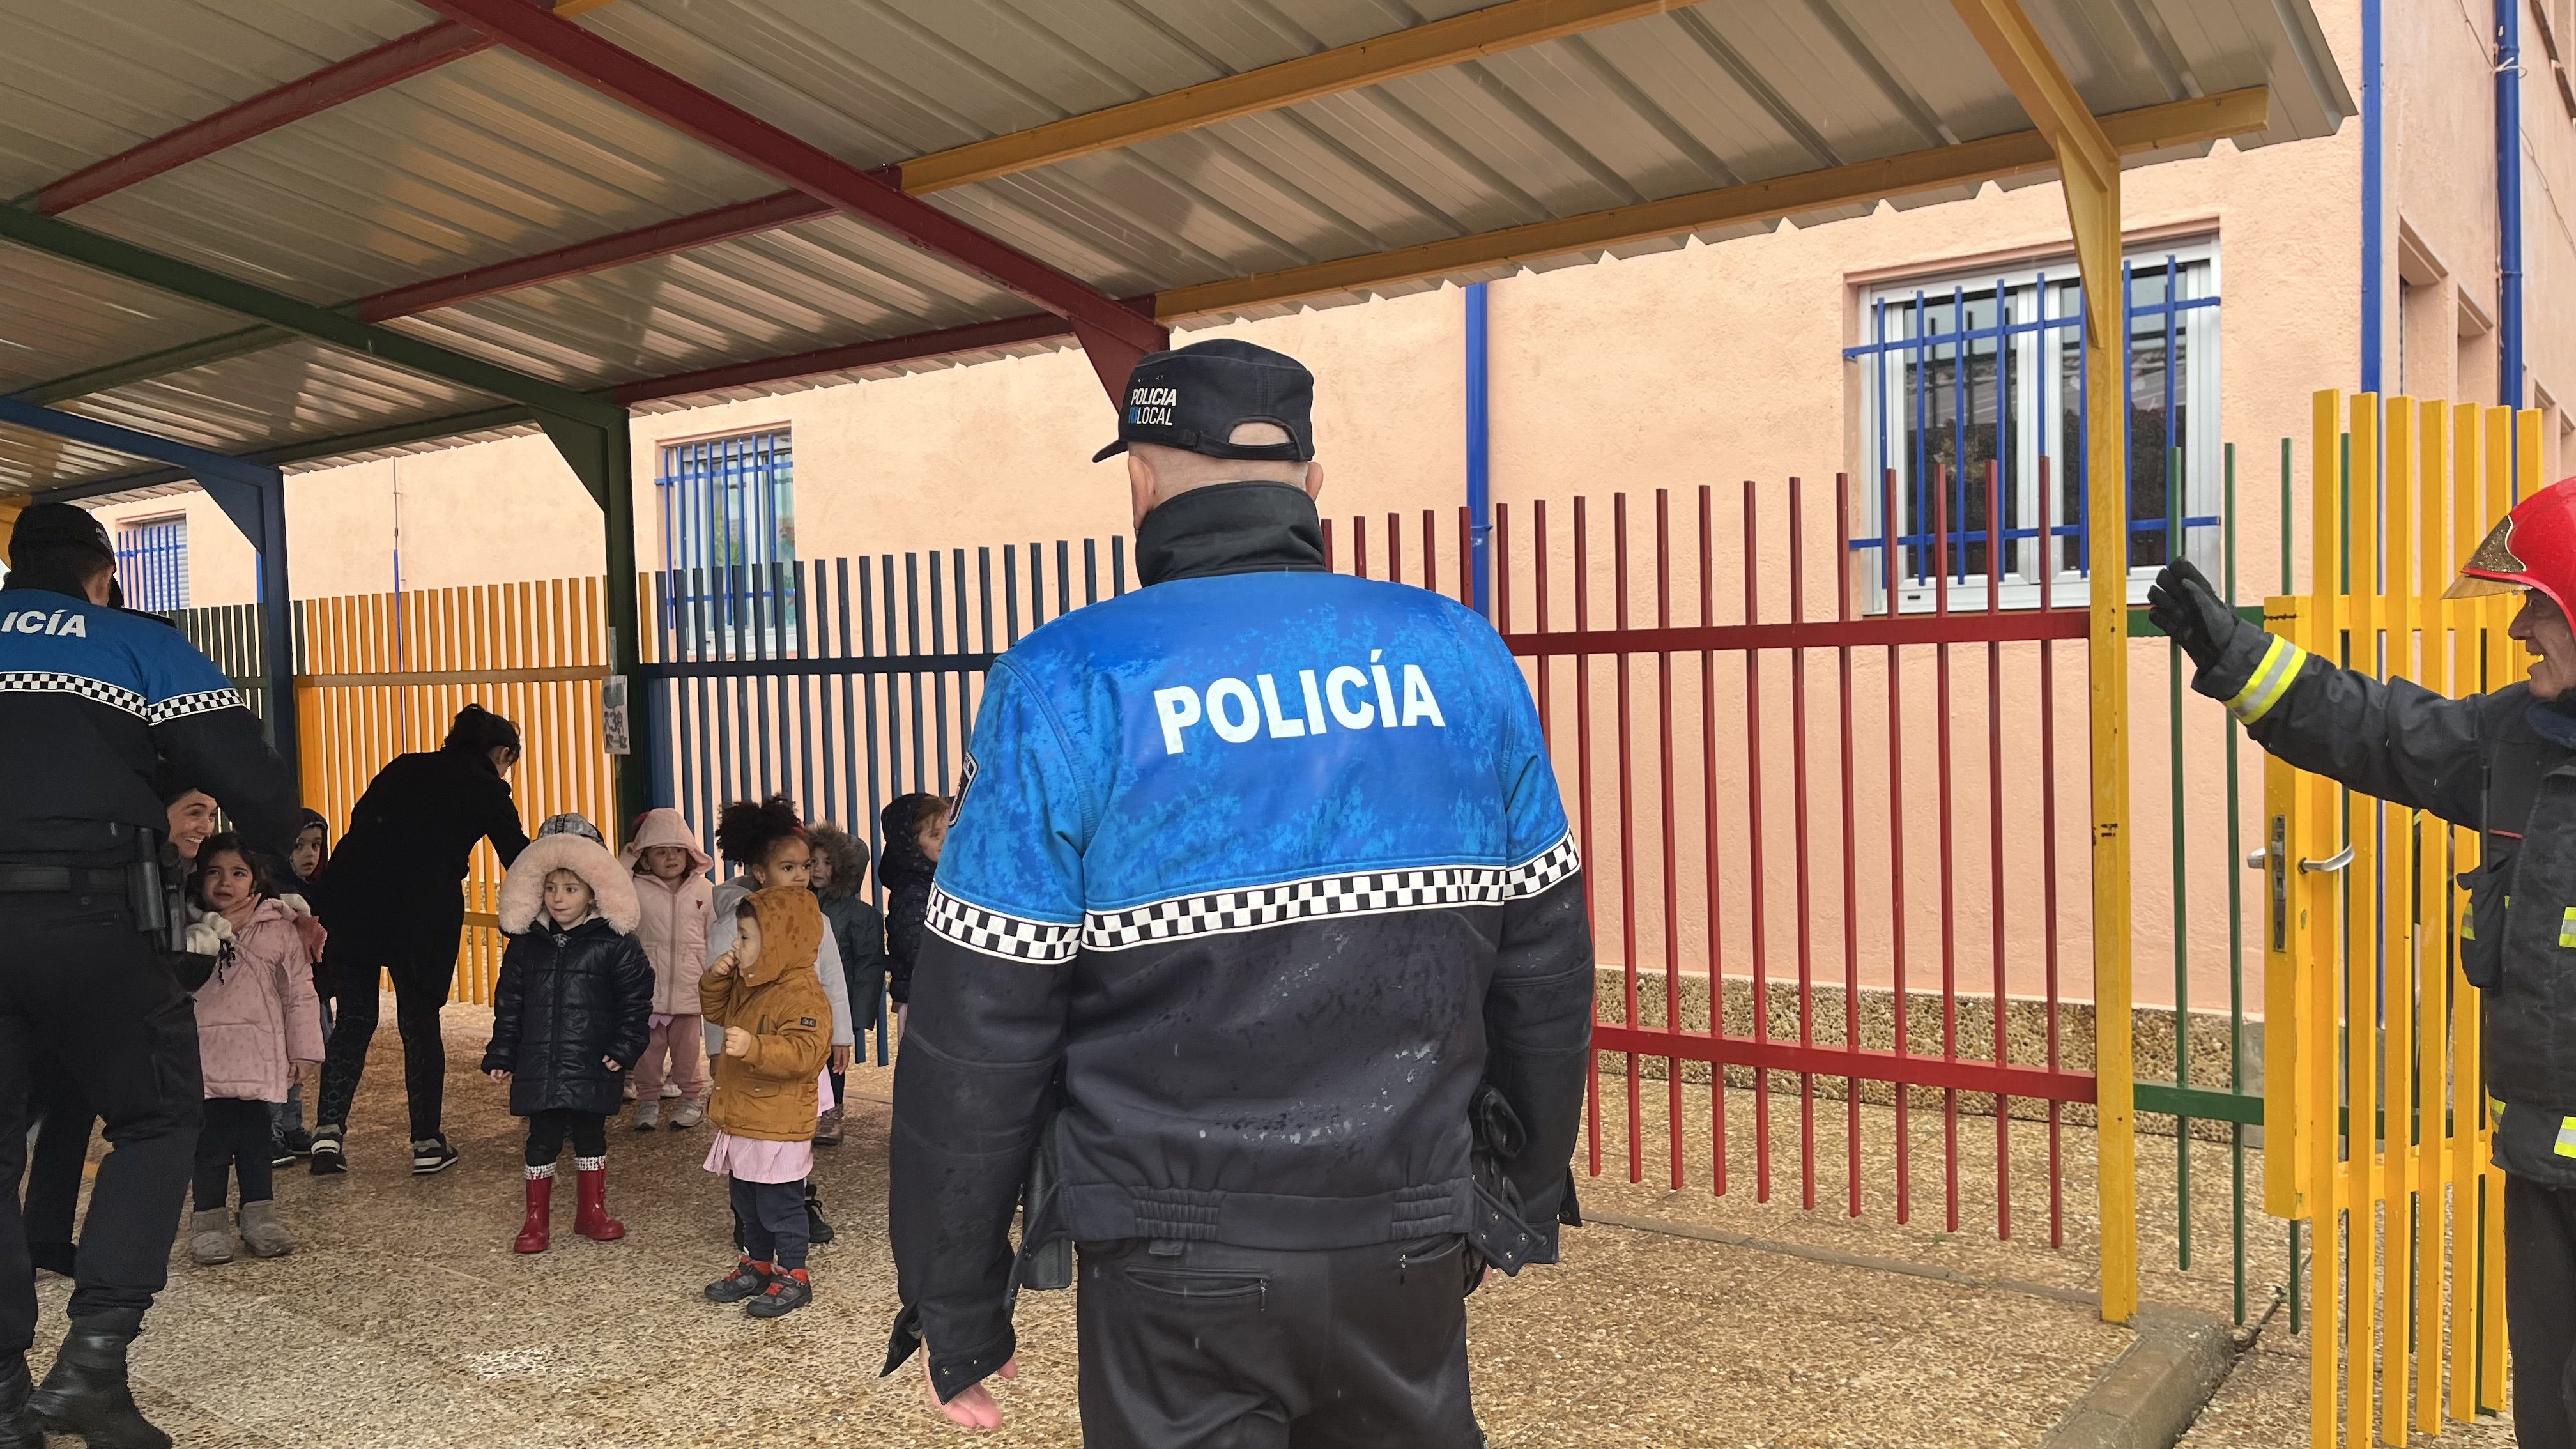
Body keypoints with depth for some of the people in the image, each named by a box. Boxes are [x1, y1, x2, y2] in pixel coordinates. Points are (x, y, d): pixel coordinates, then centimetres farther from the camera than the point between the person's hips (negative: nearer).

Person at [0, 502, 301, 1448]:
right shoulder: (143, 647, 5)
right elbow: (260, 791, -2)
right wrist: (270, 845, 19)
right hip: (91, 923, -3)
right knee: (157, 1119, 12)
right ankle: (93, 1354, -1)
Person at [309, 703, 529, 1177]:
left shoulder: (403, 768, 21)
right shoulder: (486, 789, 9)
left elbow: (360, 826, 17)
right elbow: (520, 861, 11)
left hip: (350, 900, 4)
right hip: (424, 911, -3)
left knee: (353, 1018, 14)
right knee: (420, 1023, 9)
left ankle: (329, 1127, 2)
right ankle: (427, 1143, 14)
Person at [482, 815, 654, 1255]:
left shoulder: (615, 942, -6)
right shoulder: (526, 944, 5)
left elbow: (637, 999, -4)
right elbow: (509, 1004, 10)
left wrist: (626, 1047, -10)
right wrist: (501, 1055, 7)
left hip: (593, 1066, -2)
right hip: (539, 1066, 2)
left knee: (590, 1136, 11)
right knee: (542, 1140, 7)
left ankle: (592, 1212, 26)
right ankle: (537, 1219, 19)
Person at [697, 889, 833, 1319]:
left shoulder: (802, 993, -22)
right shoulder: (747, 984, 8)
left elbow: (803, 1052, -29)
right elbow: (717, 1012, 22)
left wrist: (754, 1048, -41)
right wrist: (715, 978, 4)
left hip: (779, 1124, -10)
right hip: (743, 1117, 10)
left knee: (780, 1203, 1)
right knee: (745, 1199, 21)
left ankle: (793, 1277, 13)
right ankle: (758, 1265, 35)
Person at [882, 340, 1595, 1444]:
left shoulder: (1068, 687, -12)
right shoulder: (1461, 657, -2)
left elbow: (975, 1034, -11)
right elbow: (1544, 972, 5)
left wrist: (957, 1310, 1)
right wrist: (1523, 1202, 18)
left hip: (1179, 1282, -3)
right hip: (1411, 1262, 3)